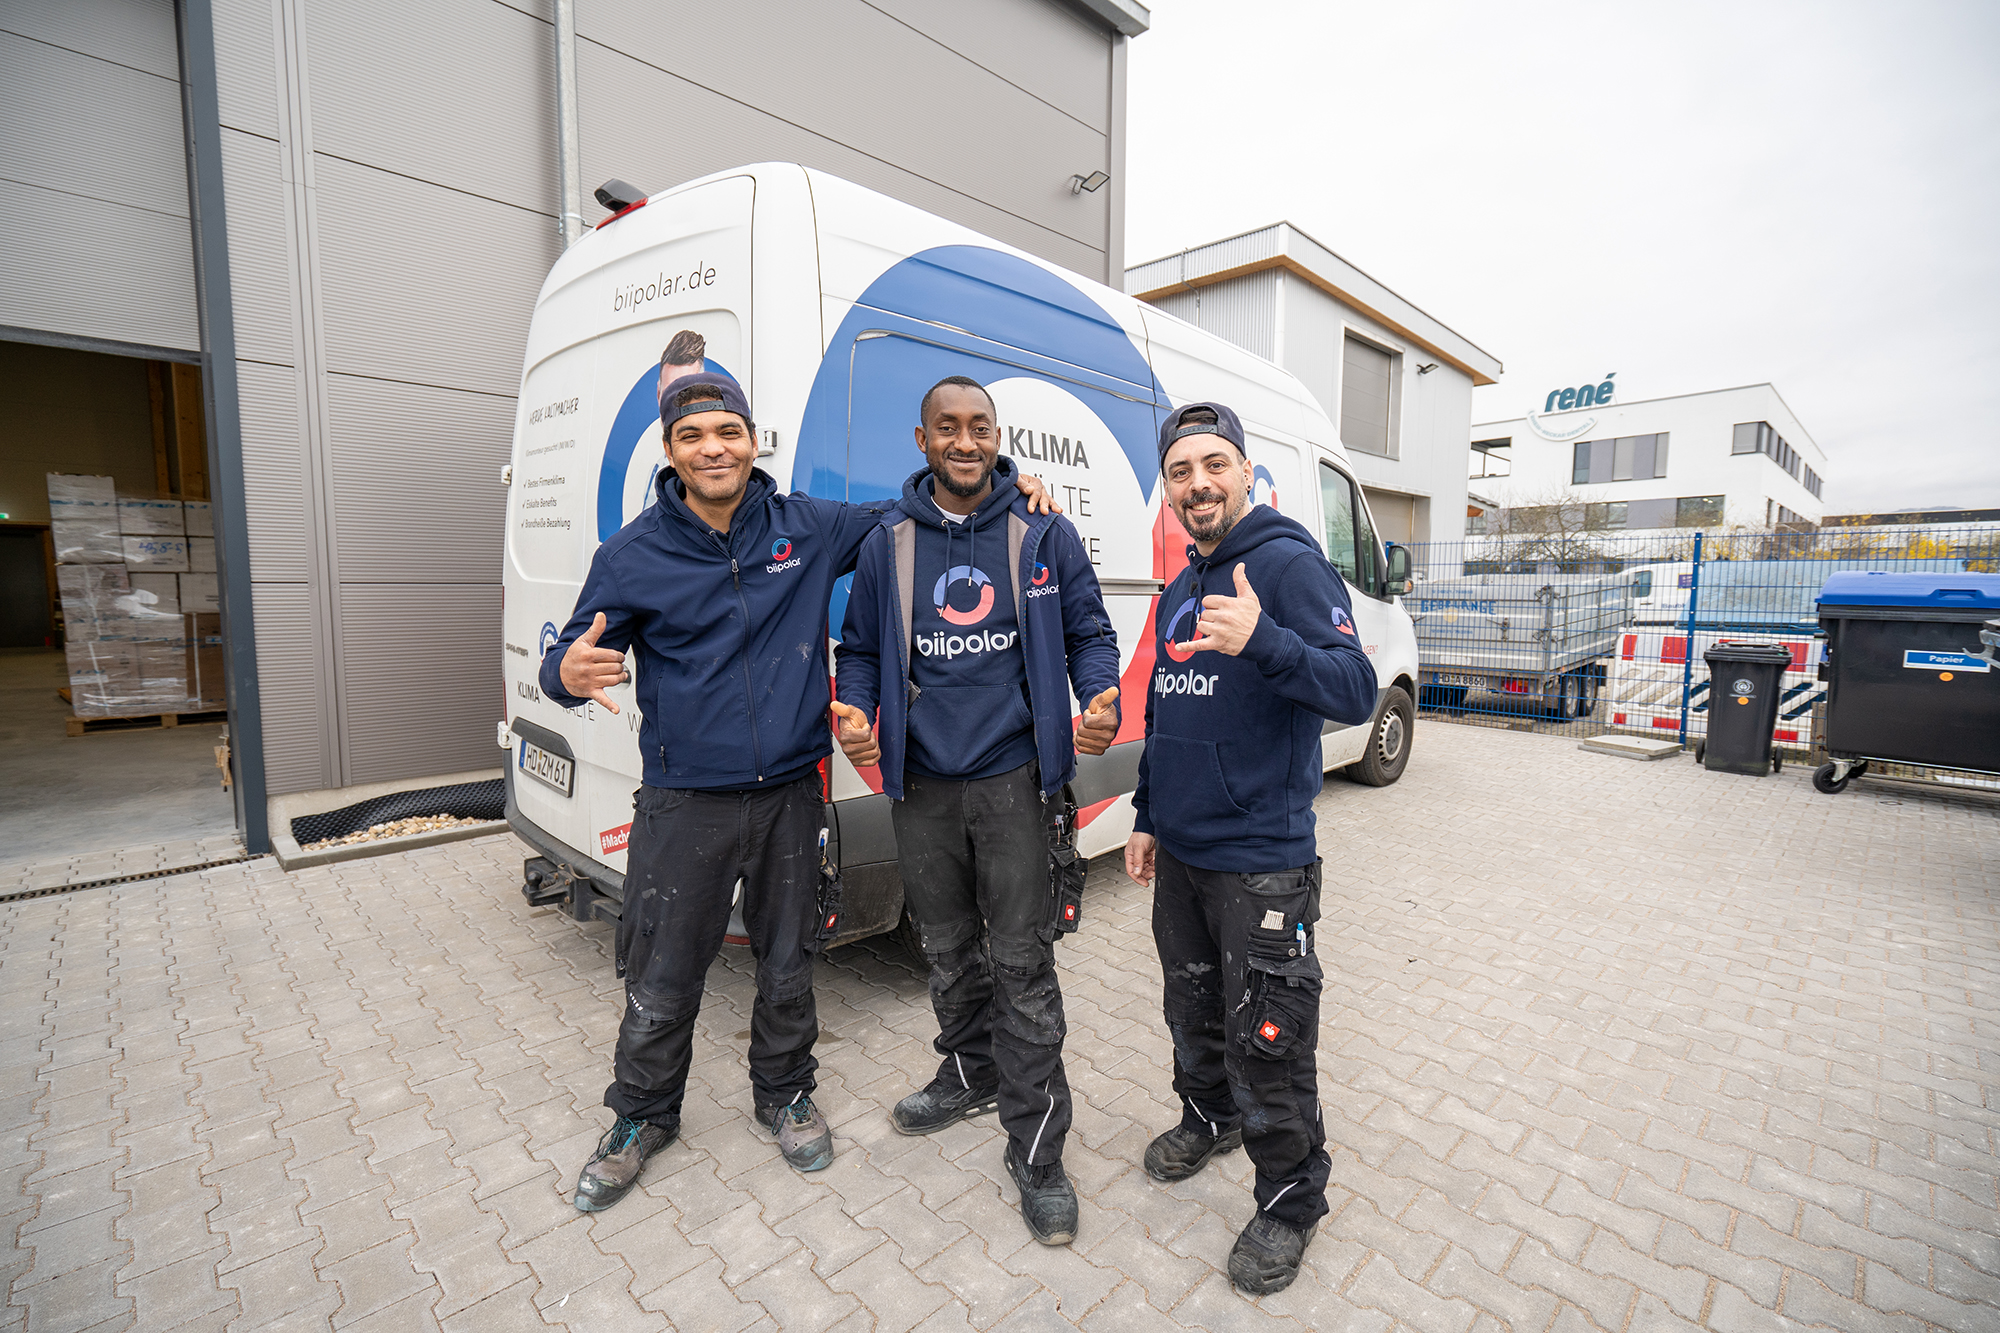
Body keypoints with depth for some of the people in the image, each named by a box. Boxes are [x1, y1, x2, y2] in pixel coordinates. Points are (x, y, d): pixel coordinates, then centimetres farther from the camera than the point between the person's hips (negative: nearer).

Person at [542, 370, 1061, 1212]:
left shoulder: (806, 527, 1)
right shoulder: (634, 554, -4)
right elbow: (571, 656, 1)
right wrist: (570, 674, -24)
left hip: (790, 795, 2)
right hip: (685, 803, -1)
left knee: (788, 966, 17)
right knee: (661, 983, 11)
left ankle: (784, 1095, 43)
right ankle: (642, 1119, 40)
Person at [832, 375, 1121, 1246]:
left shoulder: (1045, 536, 0)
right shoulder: (888, 544, 5)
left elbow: (1089, 634, 5)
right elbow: (860, 649, 11)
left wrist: (1101, 702, -14)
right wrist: (855, 711, -9)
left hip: (1013, 782, -3)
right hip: (920, 786, 3)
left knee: (1021, 963, 2)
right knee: (949, 950, 20)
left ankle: (1036, 1149, 18)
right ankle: (970, 1074, 44)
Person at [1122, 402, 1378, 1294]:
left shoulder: (1289, 565, -12)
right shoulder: (1179, 591, 11)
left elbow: (1355, 694, -22)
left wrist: (1265, 641, -39)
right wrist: (1147, 816, 19)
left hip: (1261, 863, -7)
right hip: (1179, 854, 7)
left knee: (1264, 1042, 5)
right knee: (1192, 1010, 23)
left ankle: (1289, 1203, 28)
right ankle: (1209, 1118, 48)